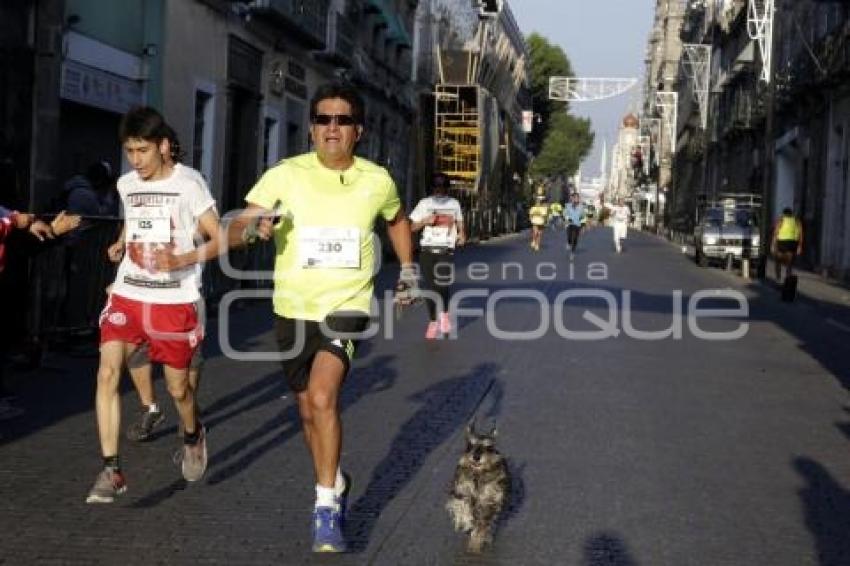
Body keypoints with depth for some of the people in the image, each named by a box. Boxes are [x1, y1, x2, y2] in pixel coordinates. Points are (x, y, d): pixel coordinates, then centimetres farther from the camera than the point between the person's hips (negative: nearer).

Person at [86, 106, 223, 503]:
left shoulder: (188, 184, -9)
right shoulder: (126, 184, 7)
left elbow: (220, 240, -10)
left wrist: (180, 261, -24)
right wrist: (121, 243, 13)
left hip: (174, 302, -4)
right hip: (127, 296, 4)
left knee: (178, 388, 8)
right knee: (107, 371, -16)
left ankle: (193, 437, 42)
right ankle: (111, 470, -14)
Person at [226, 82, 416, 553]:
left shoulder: (377, 180, -3)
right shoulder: (286, 175, -10)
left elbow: (397, 219, 21)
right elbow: (234, 231, -16)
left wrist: (408, 268, 18)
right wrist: (253, 227, -37)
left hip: (346, 307, -1)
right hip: (293, 309, 2)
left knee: (322, 397, -23)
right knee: (309, 411, 15)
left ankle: (326, 506, -12)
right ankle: (335, 482, 42)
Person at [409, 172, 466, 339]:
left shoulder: (454, 204, 11)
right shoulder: (425, 203, 6)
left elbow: (460, 223, 23)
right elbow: (412, 227, 7)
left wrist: (462, 235, 3)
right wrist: (425, 221, -12)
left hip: (446, 250, 0)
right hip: (427, 250, 0)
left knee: (443, 284, -15)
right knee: (430, 286, 1)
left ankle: (445, 313, 14)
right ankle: (433, 321, 15)